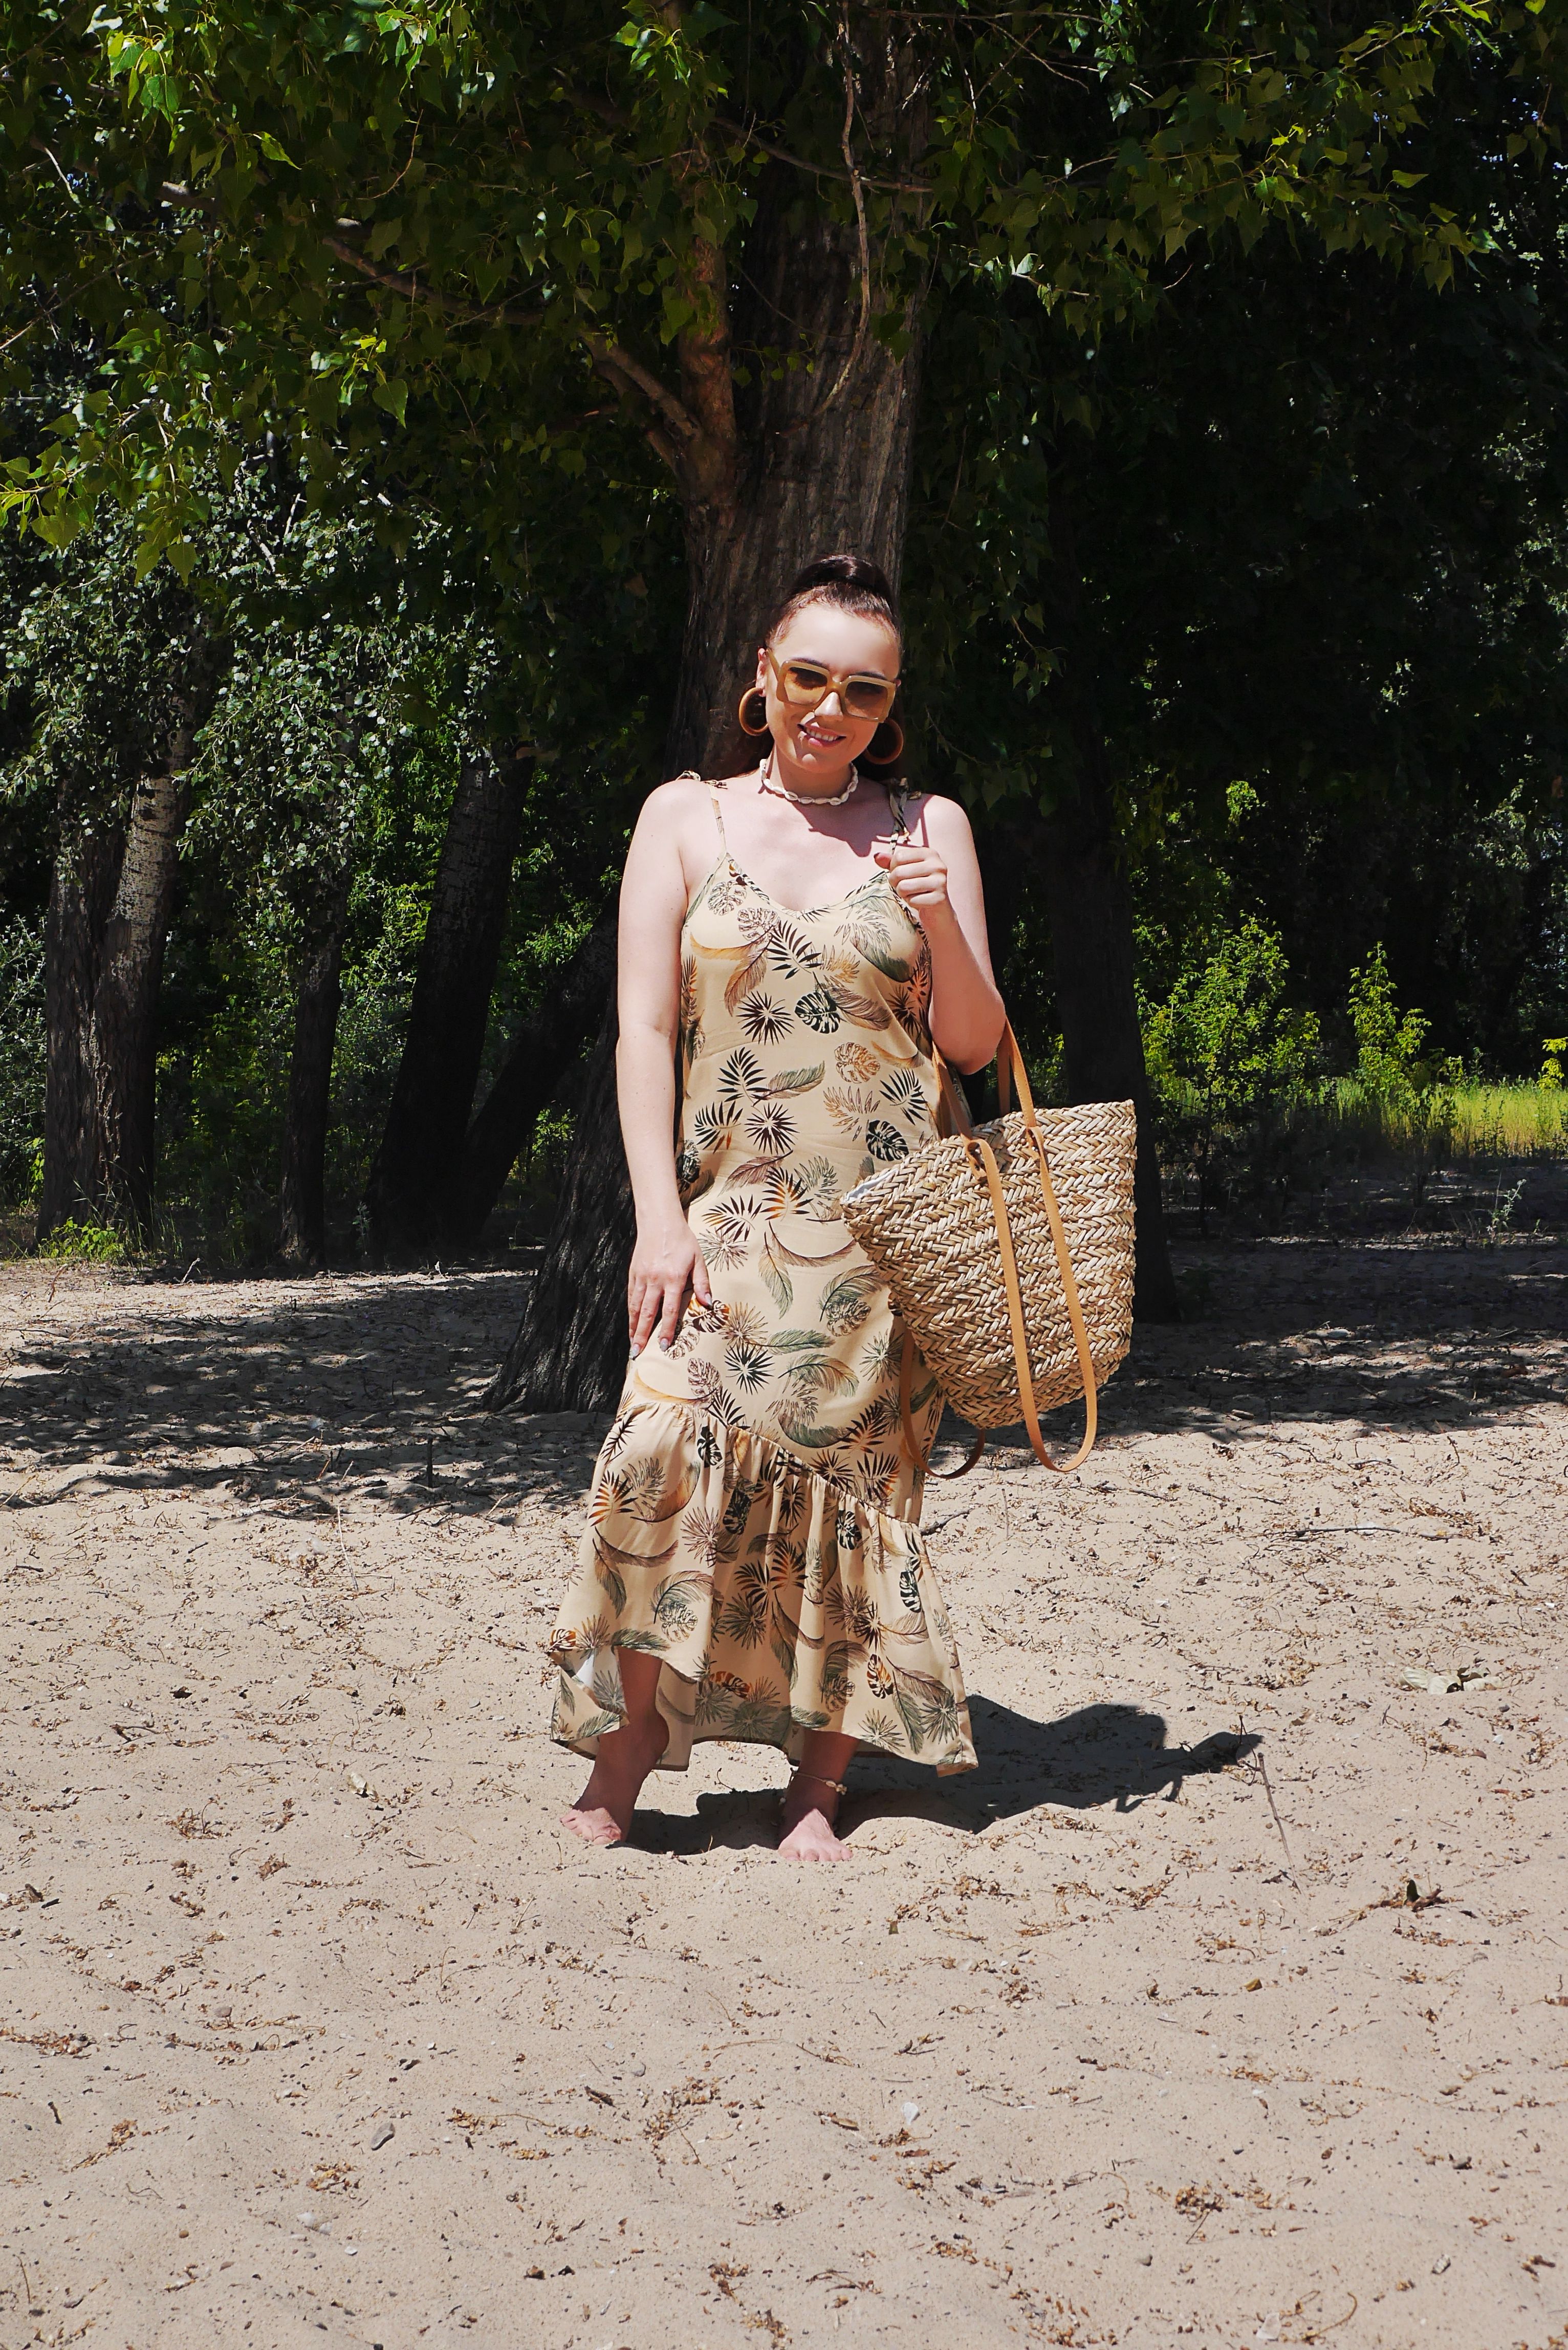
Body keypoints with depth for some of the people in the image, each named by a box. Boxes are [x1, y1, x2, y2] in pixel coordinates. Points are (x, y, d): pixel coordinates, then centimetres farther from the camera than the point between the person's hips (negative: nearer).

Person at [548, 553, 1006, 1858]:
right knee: (674, 1440, -19)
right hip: (731, 1214, -1)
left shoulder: (928, 830, 8)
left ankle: (821, 1781, 8)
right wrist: (660, 1218, -9)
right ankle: (630, 1737, -5)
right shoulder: (686, 817, 7)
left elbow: (976, 1046, 8)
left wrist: (943, 930, -11)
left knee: (858, 1482, -1)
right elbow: (644, 1028, 1)